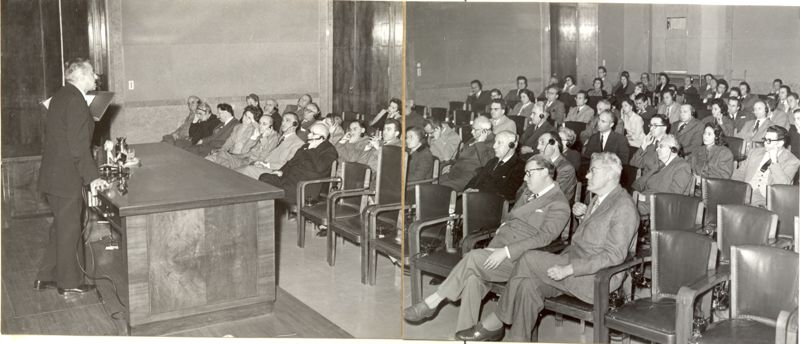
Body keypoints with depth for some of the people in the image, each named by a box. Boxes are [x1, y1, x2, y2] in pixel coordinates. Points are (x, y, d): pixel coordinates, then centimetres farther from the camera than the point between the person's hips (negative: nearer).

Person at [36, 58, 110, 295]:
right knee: (69, 229, 3)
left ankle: (45, 277, 29)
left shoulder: (61, 96, 12)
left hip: (52, 175, 10)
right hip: (67, 178, -10)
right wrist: (92, 177, -21)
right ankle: (69, 283, 15)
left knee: (61, 226, 20)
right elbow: (78, 145, -23)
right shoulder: (75, 101, -18)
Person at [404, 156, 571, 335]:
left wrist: (506, 251, -23)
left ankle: (432, 302, -17)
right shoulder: (528, 192, 20)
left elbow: (543, 238, -16)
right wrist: (502, 228, 3)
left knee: (473, 257, -27)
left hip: (518, 259, -6)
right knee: (473, 277, -23)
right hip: (498, 249, 6)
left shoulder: (559, 204, -5)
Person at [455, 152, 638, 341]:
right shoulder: (600, 199, 18)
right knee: (528, 284, -17)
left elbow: (614, 255, -19)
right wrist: (584, 216, 9)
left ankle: (494, 323, -10)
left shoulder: (624, 207, -12)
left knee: (529, 259, -22)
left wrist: (568, 269, -26)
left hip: (597, 277, -9)